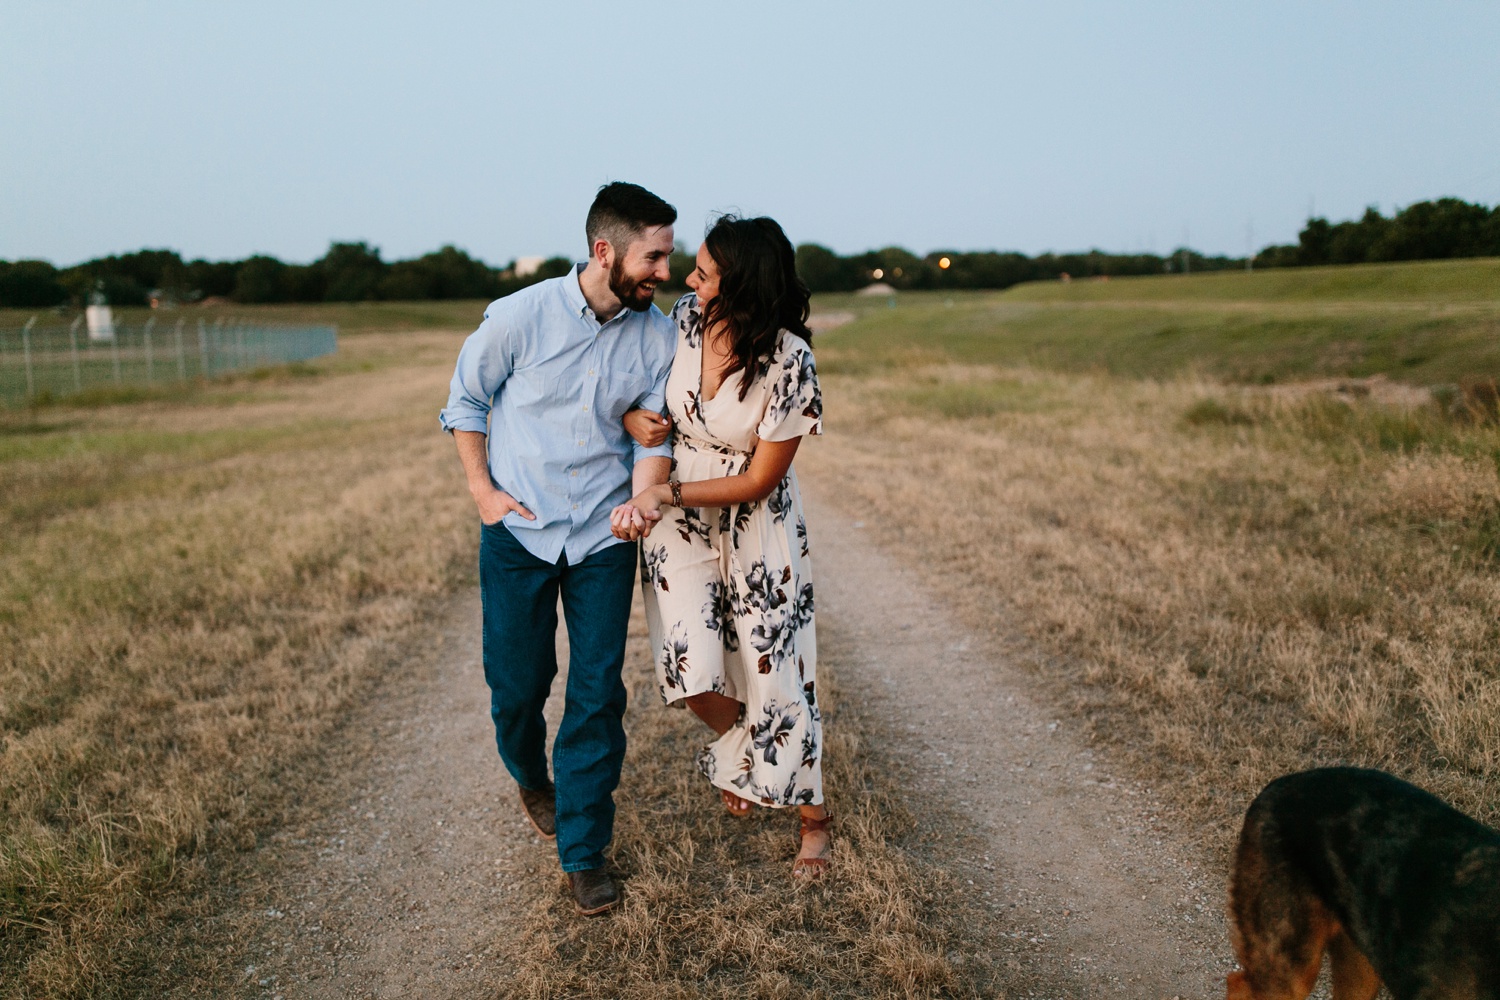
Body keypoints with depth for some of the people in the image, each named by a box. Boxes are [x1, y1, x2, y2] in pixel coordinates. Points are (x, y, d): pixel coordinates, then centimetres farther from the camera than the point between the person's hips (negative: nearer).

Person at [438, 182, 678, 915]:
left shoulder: (657, 335, -4)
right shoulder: (521, 315, -11)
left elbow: (654, 434, -1)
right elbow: (466, 397, 3)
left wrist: (644, 499, -21)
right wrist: (481, 489, -3)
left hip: (603, 536, 1)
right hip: (518, 529, -1)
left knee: (598, 693, 0)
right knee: (516, 684, 8)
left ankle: (583, 853, 14)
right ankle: (531, 779, 42)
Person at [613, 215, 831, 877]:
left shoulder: (789, 363, -23)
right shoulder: (686, 317, -10)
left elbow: (759, 481, -16)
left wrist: (666, 493, -22)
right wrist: (637, 414, -10)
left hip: (756, 529, -3)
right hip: (679, 523, 3)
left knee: (773, 672, 2)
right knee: (694, 674, -6)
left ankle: (811, 818, 25)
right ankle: (743, 761, 29)